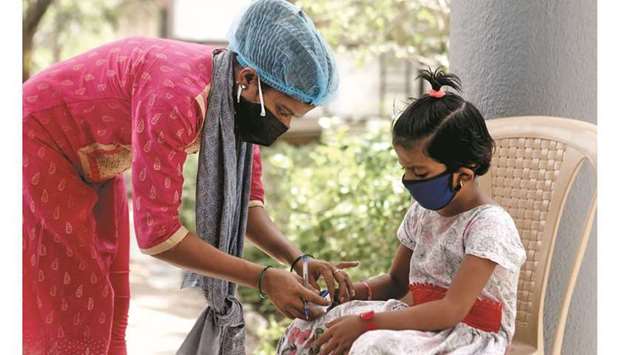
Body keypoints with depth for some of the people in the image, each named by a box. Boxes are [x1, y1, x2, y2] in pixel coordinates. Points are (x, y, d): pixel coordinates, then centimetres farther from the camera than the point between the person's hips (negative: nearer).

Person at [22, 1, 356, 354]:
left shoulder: (240, 99, -12)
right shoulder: (176, 97, -38)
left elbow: (246, 199, -4)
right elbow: (157, 232, -37)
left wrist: (298, 259, -20)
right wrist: (264, 278, -36)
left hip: (92, 161, 8)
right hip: (37, 142, -8)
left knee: (108, 299, 9)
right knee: (76, 305, -9)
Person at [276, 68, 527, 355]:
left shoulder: (489, 224, -16)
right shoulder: (421, 213, 9)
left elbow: (451, 310, -23)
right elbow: (396, 282, 19)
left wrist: (365, 322, -26)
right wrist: (352, 292, -3)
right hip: (430, 330, 8)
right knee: (308, 330, -9)